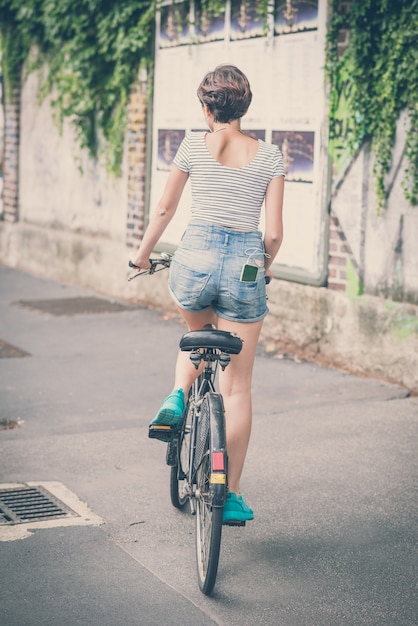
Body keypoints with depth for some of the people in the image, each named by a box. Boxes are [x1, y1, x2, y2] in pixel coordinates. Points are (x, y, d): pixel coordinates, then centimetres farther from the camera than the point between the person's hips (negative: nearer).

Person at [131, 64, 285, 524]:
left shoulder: (193, 146, 2)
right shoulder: (269, 156, 3)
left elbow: (164, 209, 10)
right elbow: (274, 232, 1)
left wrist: (142, 254, 26)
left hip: (196, 257, 0)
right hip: (246, 264, 0)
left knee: (197, 335, 36)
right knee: (237, 386, 9)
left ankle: (177, 397, 8)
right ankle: (230, 495, 11)